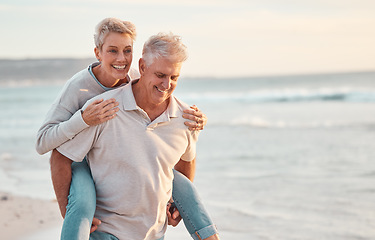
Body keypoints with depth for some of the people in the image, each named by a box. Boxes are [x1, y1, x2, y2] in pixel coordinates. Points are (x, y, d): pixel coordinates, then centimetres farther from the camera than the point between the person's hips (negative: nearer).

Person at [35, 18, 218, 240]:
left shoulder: (136, 79, -14)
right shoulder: (78, 87, -28)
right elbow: (43, 143, -32)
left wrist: (197, 118, -28)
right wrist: (84, 119, -48)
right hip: (82, 162, -5)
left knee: (184, 186, -5)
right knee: (83, 204, -37)